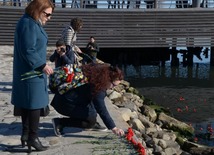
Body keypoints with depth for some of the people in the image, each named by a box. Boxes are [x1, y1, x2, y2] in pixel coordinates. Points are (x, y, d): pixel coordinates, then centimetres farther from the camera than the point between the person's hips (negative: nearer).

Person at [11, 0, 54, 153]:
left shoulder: (33, 23, 15)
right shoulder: (28, 24, -19)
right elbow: (28, 51, -23)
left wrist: (42, 65, 19)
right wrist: (42, 65, -21)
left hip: (31, 71, 11)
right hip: (31, 73, -11)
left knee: (28, 103, 15)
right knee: (35, 104, -4)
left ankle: (26, 134, 23)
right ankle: (32, 137, 6)